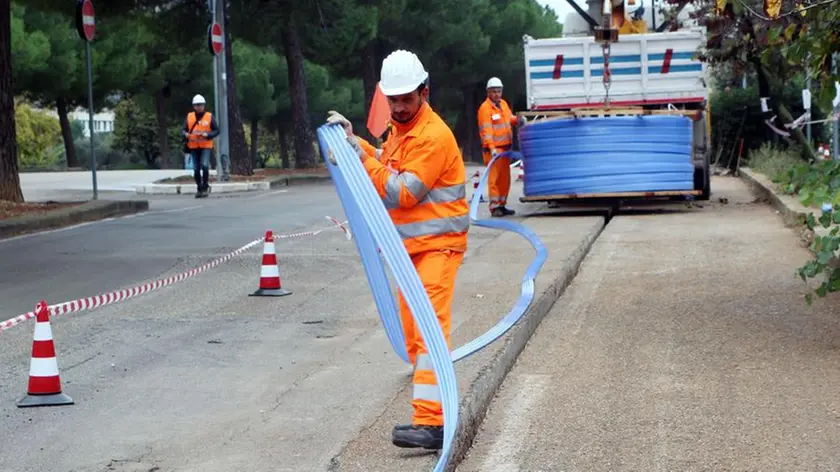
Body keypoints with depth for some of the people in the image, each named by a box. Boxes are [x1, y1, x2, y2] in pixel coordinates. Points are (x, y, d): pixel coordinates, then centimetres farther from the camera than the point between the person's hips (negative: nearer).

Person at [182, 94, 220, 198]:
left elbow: (216, 130, 2)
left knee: (205, 165, -20)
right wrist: (186, 134, -15)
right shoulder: (189, 117, 7)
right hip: (193, 147, 3)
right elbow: (183, 130, 9)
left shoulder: (209, 117, 1)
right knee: (196, 169, 5)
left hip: (206, 146, -3)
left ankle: (205, 186, -4)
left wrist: (207, 135, -15)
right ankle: (199, 188, 19)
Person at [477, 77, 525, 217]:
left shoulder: (503, 104, 12)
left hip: (505, 147, 8)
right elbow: (486, 130, -19)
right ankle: (494, 207, -7)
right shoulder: (485, 108, -12)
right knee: (494, 178, -10)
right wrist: (492, 148, -27)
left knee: (505, 178, 12)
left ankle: (502, 205, 21)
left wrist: (517, 119, 3)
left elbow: (510, 118, 26)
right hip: (494, 149, -8)